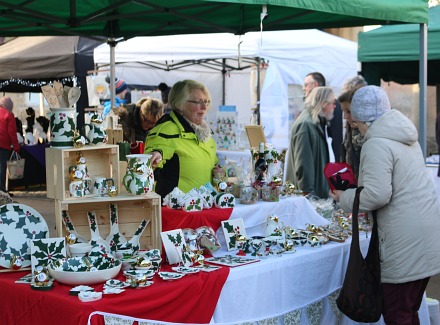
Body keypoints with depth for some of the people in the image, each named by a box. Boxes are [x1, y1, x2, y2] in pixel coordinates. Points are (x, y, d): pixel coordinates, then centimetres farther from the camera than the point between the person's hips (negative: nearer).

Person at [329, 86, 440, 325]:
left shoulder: (376, 144, -13)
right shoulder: (406, 138, 17)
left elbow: (377, 195, -21)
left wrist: (344, 198, -4)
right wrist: (355, 188, 25)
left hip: (406, 240, -10)